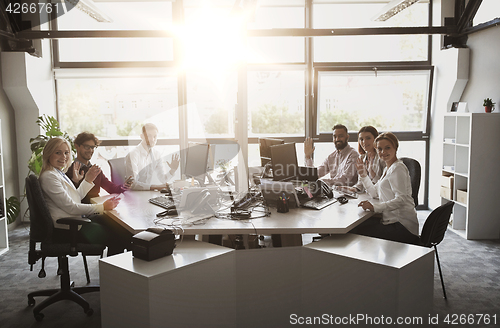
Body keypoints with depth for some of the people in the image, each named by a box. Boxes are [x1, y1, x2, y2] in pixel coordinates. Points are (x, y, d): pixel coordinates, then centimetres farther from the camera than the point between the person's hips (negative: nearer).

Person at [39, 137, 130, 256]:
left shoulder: (59, 173, 14)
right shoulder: (48, 177, -16)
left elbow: (77, 197, 19)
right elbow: (70, 207, -20)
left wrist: (88, 180, 9)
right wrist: (102, 207, -18)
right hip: (66, 230, -10)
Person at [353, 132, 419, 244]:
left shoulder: (398, 169, -13)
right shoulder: (388, 168, 18)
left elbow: (401, 200, -22)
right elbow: (375, 193, 23)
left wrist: (375, 207, -30)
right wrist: (363, 174, 11)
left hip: (402, 227, -9)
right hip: (392, 220, 9)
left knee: (355, 233, -19)